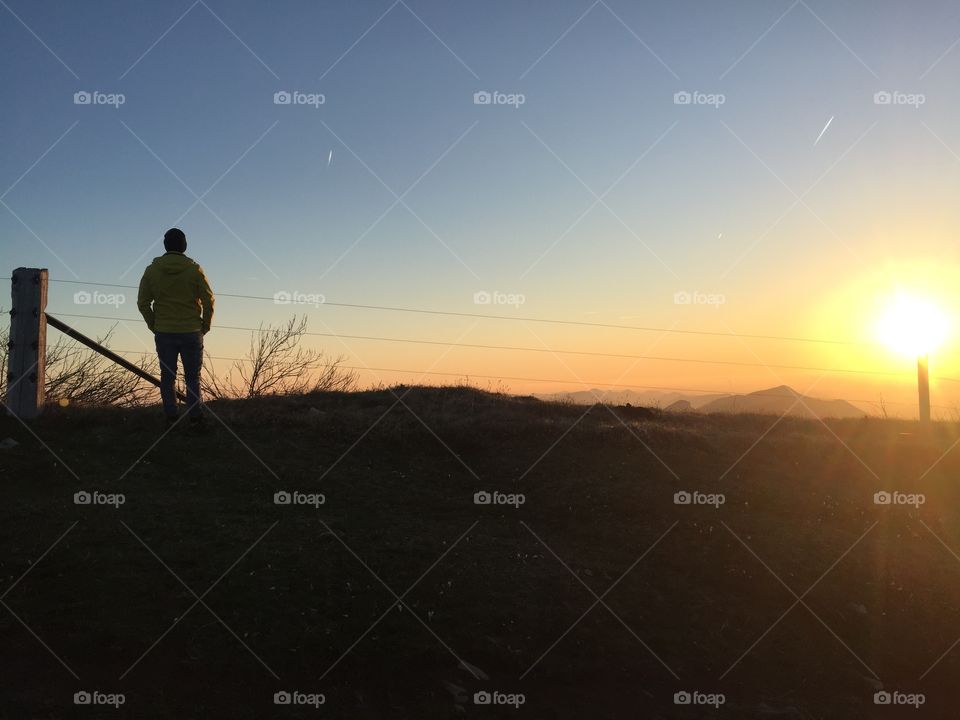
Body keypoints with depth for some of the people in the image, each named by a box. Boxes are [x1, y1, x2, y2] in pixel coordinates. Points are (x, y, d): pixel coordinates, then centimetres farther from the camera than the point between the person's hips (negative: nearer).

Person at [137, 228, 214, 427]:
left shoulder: (152, 270, 0)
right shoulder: (194, 270, -5)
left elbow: (143, 303, 1)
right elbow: (208, 300, -5)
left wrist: (154, 327, 11)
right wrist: (204, 326, 7)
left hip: (164, 333, 1)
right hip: (191, 333, -1)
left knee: (167, 376, 8)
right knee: (192, 377, 5)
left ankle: (171, 417, 6)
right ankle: (196, 417, 2)